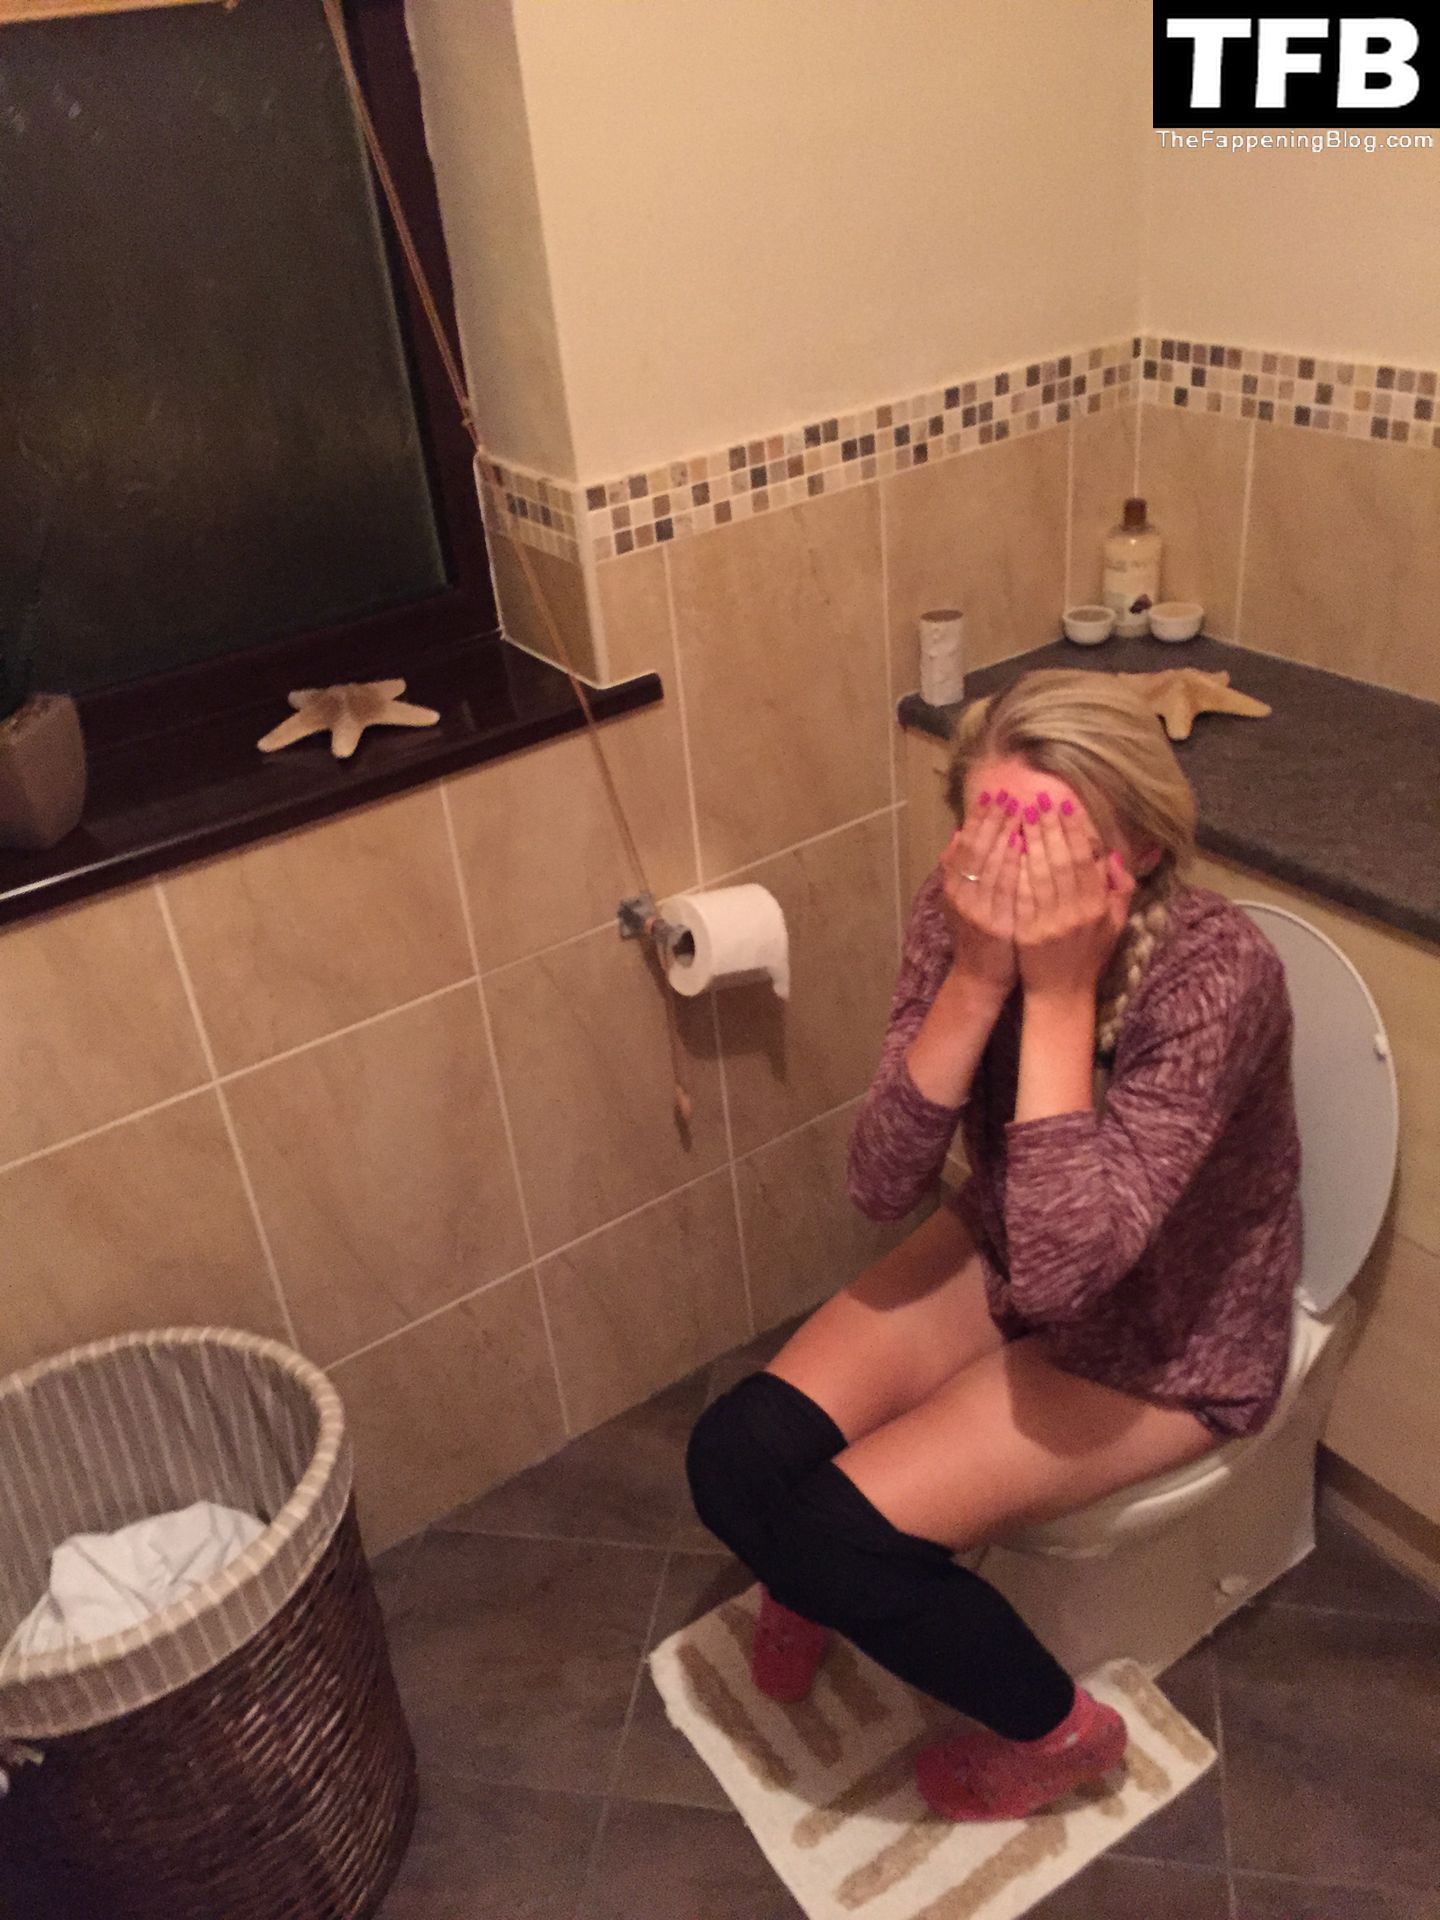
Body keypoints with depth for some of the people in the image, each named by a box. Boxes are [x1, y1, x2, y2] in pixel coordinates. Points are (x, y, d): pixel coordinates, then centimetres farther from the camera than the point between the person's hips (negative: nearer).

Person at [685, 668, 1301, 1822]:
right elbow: (881, 1187, -19)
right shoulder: (963, 912, -17)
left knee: (837, 1530, -17)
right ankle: (813, 1583, 25)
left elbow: (1065, 1269, -37)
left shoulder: (1214, 974, -32)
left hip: (1163, 1340, -5)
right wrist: (977, 976, -32)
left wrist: (1058, 990, -39)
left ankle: (1057, 1728, 13)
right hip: (998, 1255, 5)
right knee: (734, 1459, -13)